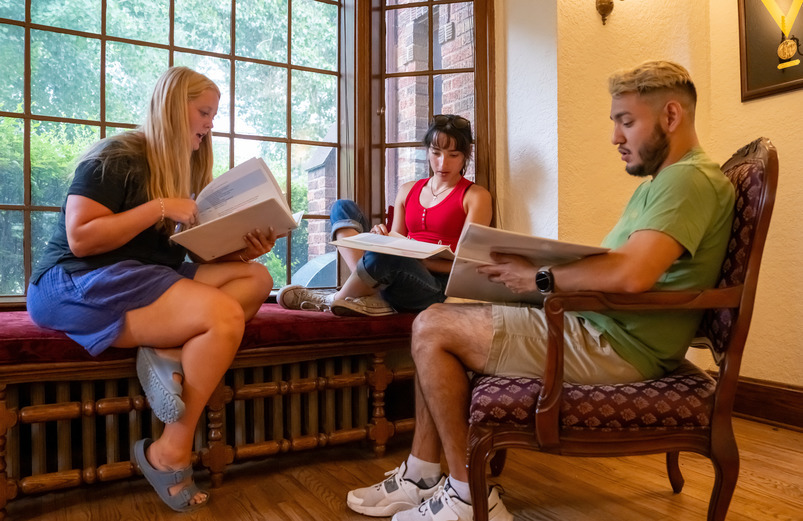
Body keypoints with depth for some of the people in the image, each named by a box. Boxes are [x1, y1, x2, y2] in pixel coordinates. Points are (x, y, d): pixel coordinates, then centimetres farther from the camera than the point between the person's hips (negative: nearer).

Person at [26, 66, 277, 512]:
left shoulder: (186, 168, 16)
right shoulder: (117, 156, -7)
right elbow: (80, 239, -17)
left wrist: (241, 249, -8)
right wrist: (159, 208, -19)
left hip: (146, 277, 8)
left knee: (256, 278, -9)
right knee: (224, 316, -28)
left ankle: (170, 352, -26)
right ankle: (171, 453, -18)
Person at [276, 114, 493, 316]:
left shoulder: (476, 196, 6)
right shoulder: (407, 191, 21)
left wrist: (421, 260, -19)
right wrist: (382, 238, -7)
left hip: (436, 287, -5)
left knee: (384, 255, -38)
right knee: (343, 207, -4)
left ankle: (333, 299, -9)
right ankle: (370, 296, -23)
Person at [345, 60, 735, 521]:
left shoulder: (691, 179, -13)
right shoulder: (661, 180, 21)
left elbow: (630, 274, -30)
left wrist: (541, 277, -17)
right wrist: (535, 267, 2)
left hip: (614, 347, -11)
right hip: (595, 323, 11)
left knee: (432, 330, -11)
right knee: (438, 319, 9)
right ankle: (421, 478, 13)